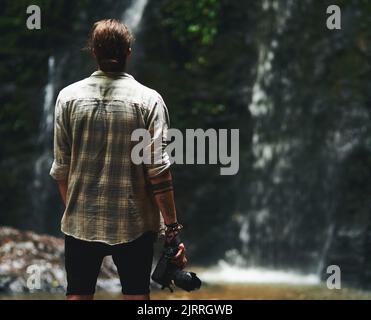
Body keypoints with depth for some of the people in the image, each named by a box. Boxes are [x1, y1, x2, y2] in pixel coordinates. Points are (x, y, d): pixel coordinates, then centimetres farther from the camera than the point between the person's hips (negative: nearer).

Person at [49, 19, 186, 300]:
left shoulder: (69, 97, -1)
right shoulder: (148, 100, -6)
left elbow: (61, 168, 2)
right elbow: (159, 170, -11)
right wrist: (172, 227, -6)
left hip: (81, 222, 2)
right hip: (134, 224, -1)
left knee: (78, 295, 9)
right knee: (137, 295, 7)